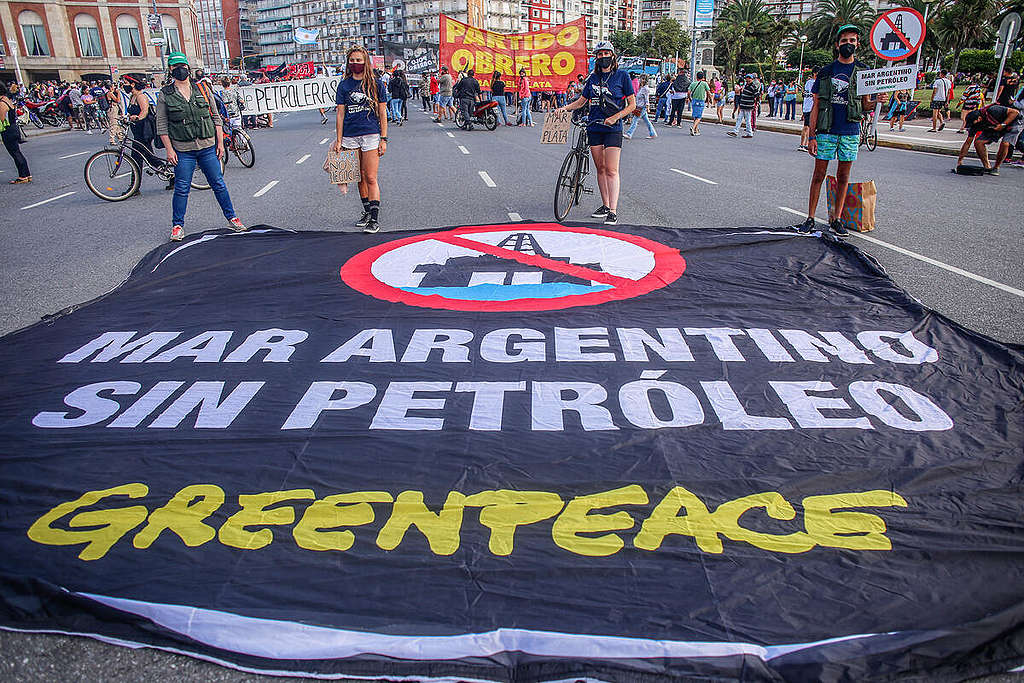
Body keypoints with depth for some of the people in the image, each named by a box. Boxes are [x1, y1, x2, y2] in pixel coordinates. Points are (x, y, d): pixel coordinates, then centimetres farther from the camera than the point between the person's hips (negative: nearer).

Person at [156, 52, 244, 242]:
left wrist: (220, 143, 4)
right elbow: (161, 125, 1)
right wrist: (169, 150, -6)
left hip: (208, 147, 2)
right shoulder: (165, 94, 2)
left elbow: (215, 117, 10)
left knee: (219, 185, 5)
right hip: (183, 150, -1)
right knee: (181, 189, 1)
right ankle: (178, 226, 13)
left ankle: (231, 218, 17)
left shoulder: (202, 90, 7)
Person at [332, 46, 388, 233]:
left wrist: (383, 139, -2)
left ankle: (374, 219, -8)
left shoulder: (375, 84, 3)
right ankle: (367, 212, 21)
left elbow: (382, 113, 4)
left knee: (371, 178, -9)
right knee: (360, 177, 9)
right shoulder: (344, 85, 9)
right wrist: (339, 140, 3)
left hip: (370, 135, -3)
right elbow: (340, 114, 8)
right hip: (350, 136, 3)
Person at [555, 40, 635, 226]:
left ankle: (613, 212, -14)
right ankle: (605, 205, 18)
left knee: (611, 170, -11)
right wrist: (565, 108, 2)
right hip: (594, 128, 5)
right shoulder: (593, 78, 11)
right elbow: (581, 101, 19)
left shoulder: (622, 76, -1)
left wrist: (614, 117, -13)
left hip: (613, 129, -5)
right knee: (600, 168, 8)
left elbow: (632, 104, -1)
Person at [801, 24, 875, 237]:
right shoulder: (825, 72, 4)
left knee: (843, 177, 5)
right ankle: (810, 218, 6)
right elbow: (816, 106, 3)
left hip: (850, 132, 1)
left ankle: (836, 218, 13)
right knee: (819, 174, 0)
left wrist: (877, 101, -14)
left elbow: (865, 104, 10)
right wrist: (812, 136, -3)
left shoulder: (863, 71, 8)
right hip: (826, 131, -1)